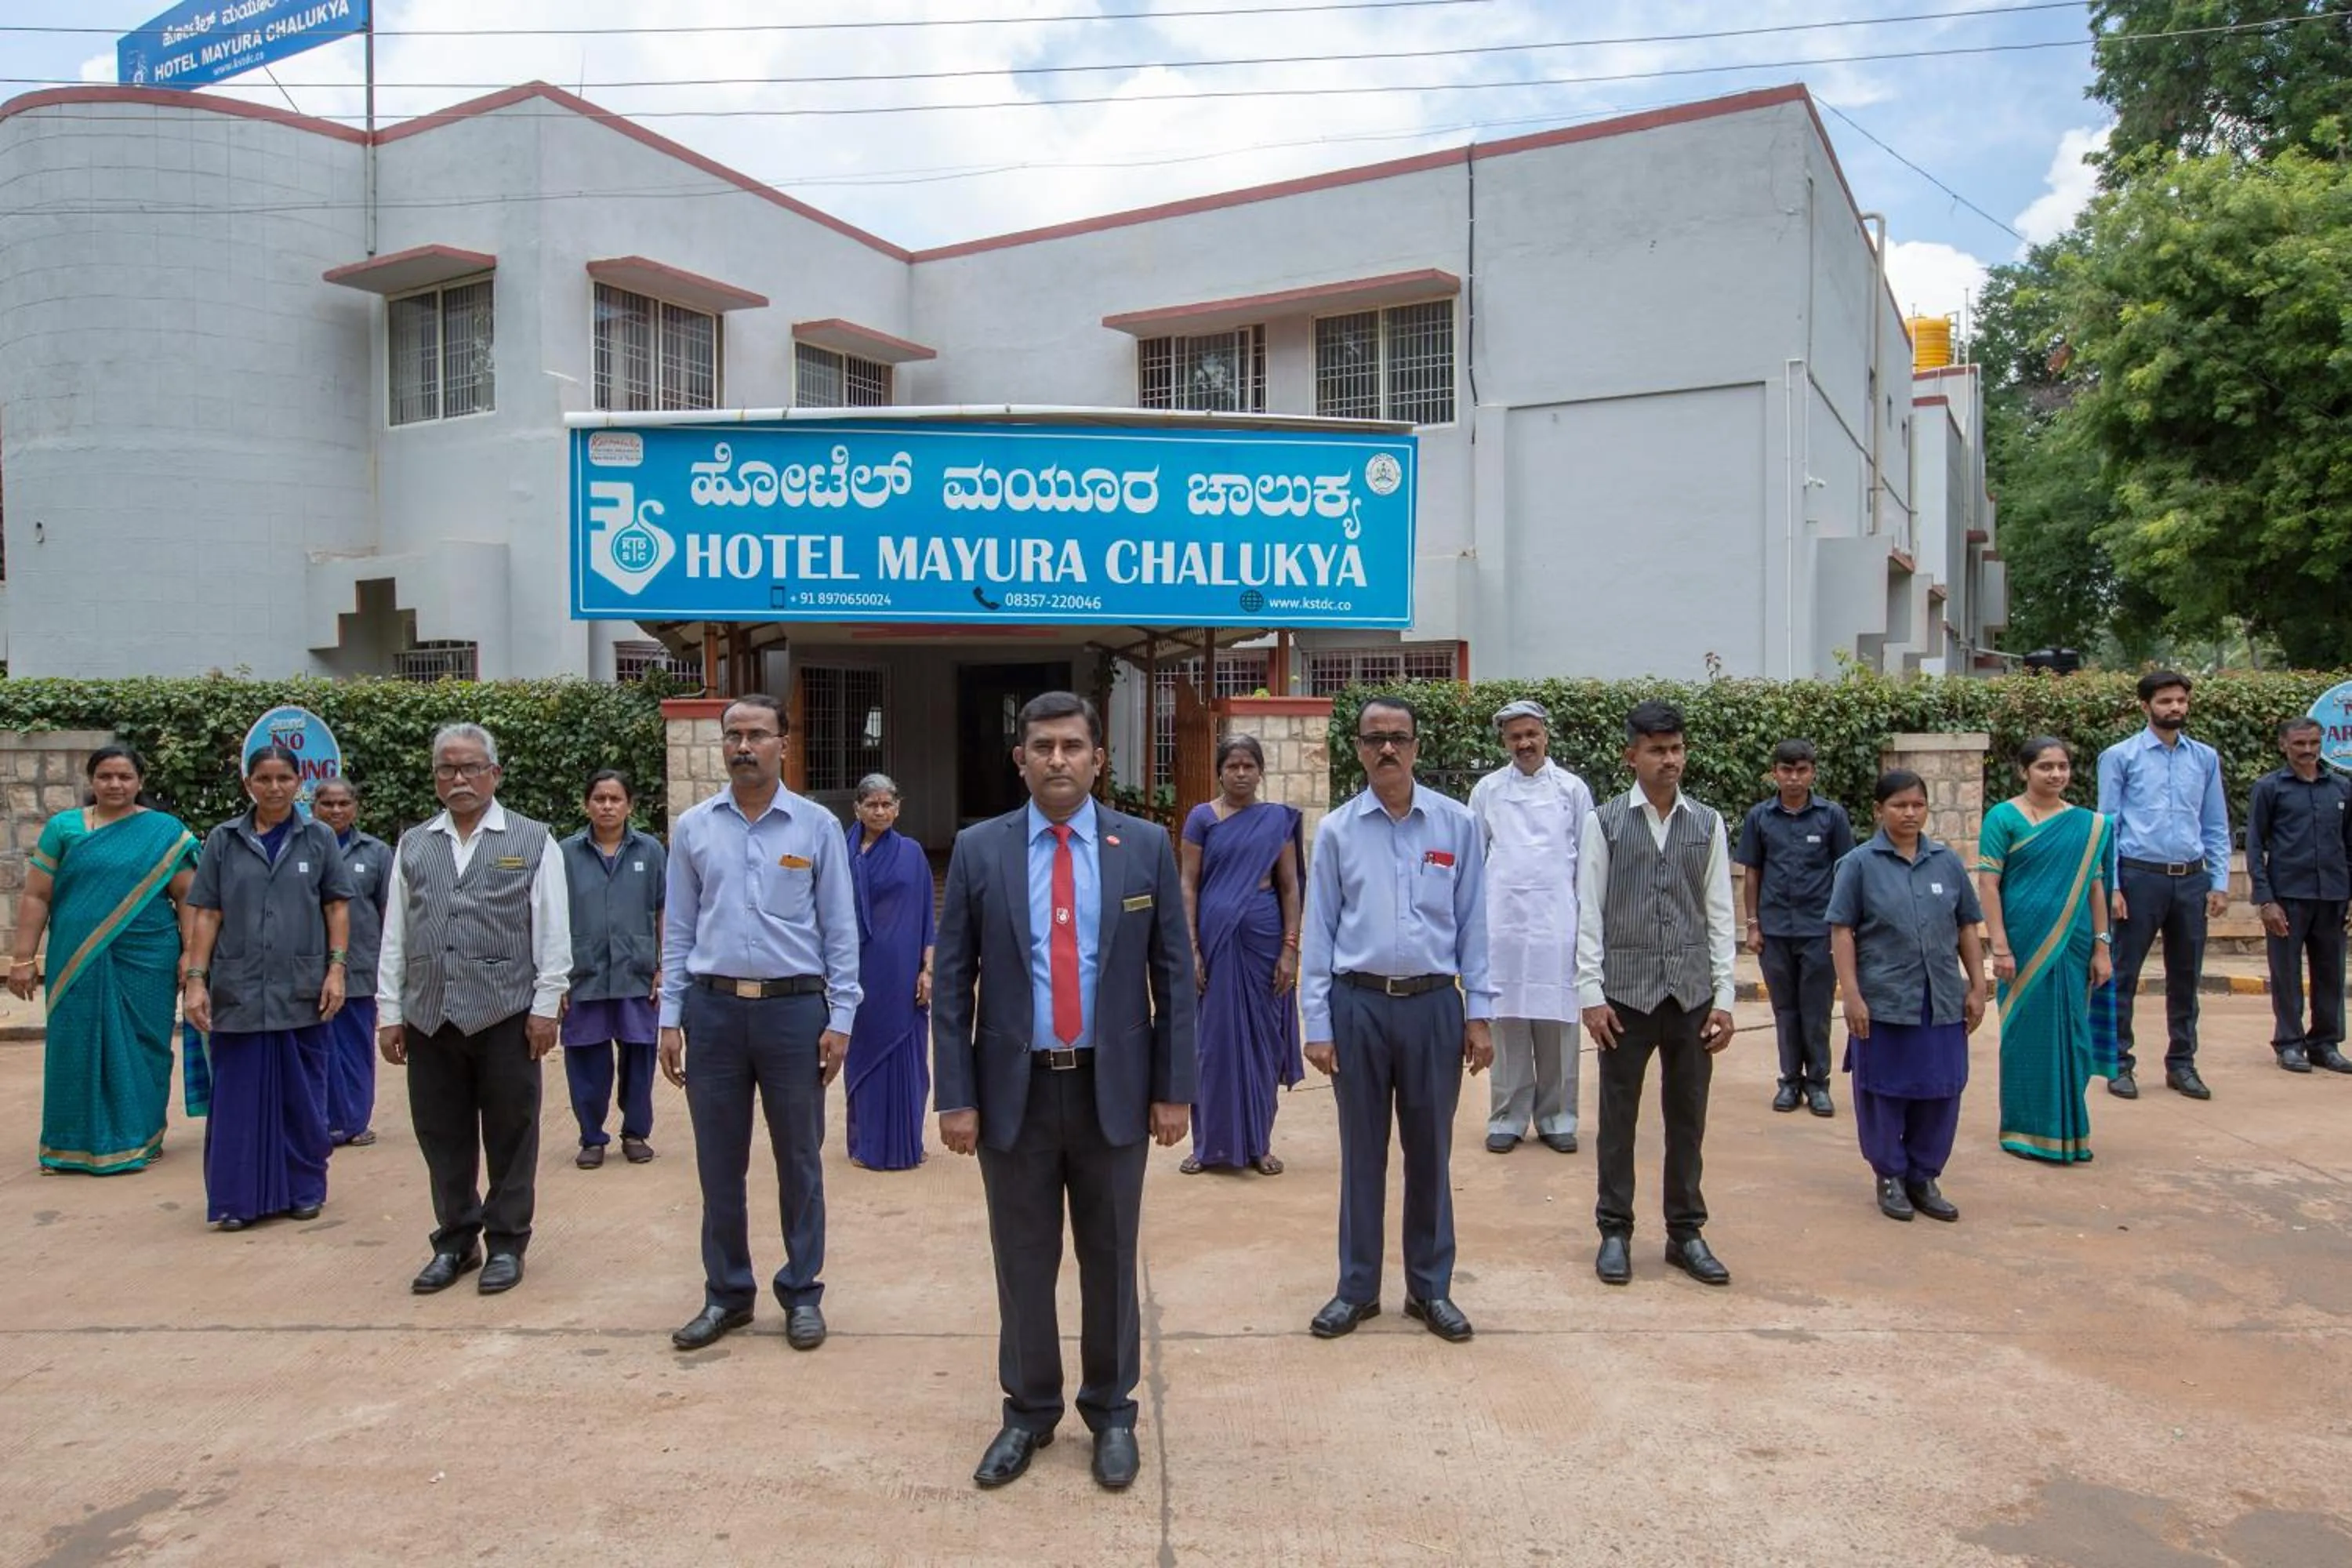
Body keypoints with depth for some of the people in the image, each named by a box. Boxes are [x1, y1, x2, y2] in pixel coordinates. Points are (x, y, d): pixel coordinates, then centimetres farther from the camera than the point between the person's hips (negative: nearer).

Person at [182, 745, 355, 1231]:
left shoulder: (319, 839, 4)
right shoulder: (224, 840, 5)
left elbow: (337, 908, 4)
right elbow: (207, 915, 4)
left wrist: (336, 969, -5)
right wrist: (196, 980, -3)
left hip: (302, 990, 0)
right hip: (238, 990, 0)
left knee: (301, 1096, 7)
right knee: (239, 1095, 4)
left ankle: (304, 1190, 20)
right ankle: (238, 1197, 14)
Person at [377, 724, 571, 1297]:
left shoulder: (533, 841, 1)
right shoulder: (413, 846, 12)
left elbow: (552, 931, -2)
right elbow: (394, 934, 11)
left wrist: (546, 1005, -7)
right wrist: (389, 1011, 7)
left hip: (504, 1015, -3)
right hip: (429, 1017, 4)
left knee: (509, 1137, 5)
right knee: (442, 1138, 11)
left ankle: (506, 1244, 18)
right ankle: (455, 1241, 26)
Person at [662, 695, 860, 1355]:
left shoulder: (817, 826, -1)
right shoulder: (692, 827, 5)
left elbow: (840, 928, 1)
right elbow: (678, 929, 8)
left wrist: (840, 1019, -4)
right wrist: (670, 1018, 3)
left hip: (794, 1008, -2)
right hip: (713, 1008, 2)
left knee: (799, 1160, 8)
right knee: (719, 1163, 11)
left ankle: (802, 1294, 22)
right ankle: (727, 1293, 26)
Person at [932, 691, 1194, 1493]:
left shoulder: (1146, 846, -1)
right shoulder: (978, 849, -1)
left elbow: (1172, 975, 1)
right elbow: (953, 983, 0)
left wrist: (1175, 1088, -2)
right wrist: (956, 1096, -4)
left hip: (1112, 1088, 0)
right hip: (1014, 1087, 0)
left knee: (1110, 1261, 12)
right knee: (1023, 1263, 12)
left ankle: (1111, 1412, 31)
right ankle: (1029, 1410, 31)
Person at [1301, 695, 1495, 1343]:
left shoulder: (1457, 824, 0)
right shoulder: (1336, 830, -1)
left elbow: (1473, 923, 2)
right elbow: (1319, 931, 1)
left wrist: (1479, 1014, 0)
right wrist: (1317, 1026, -1)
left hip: (1433, 1003, 0)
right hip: (1358, 1004, 0)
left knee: (1431, 1151, 11)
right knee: (1362, 1152, 11)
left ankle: (1431, 1287, 27)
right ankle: (1357, 1288, 25)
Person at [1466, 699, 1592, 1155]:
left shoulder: (1572, 789, 5)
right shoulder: (1487, 790, 6)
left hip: (1556, 920, 0)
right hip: (1502, 919, 0)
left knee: (1557, 1021, 3)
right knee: (1507, 1019, 3)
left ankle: (1556, 1118, 13)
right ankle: (1508, 1117, 12)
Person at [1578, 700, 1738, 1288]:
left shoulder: (1707, 824, 6)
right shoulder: (1605, 822, -1)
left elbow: (1720, 913, 7)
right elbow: (1589, 911, -2)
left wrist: (1724, 997, 2)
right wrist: (1591, 994, -7)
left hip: (1692, 992, 2)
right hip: (1626, 991, -2)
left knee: (1688, 1117, 10)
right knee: (1618, 1117, 6)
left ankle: (1686, 1233, 22)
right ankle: (1615, 1232, 18)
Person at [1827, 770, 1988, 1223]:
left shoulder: (1947, 862, 7)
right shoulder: (1860, 863, -4)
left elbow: (1967, 928, 12)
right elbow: (1842, 932, -5)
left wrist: (1977, 986, 9)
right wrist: (1851, 994, -11)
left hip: (1942, 1003, 3)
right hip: (1884, 1001, -3)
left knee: (1939, 1093, 9)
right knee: (1884, 1092, 7)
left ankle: (1923, 1177, 25)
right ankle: (1890, 1177, 22)